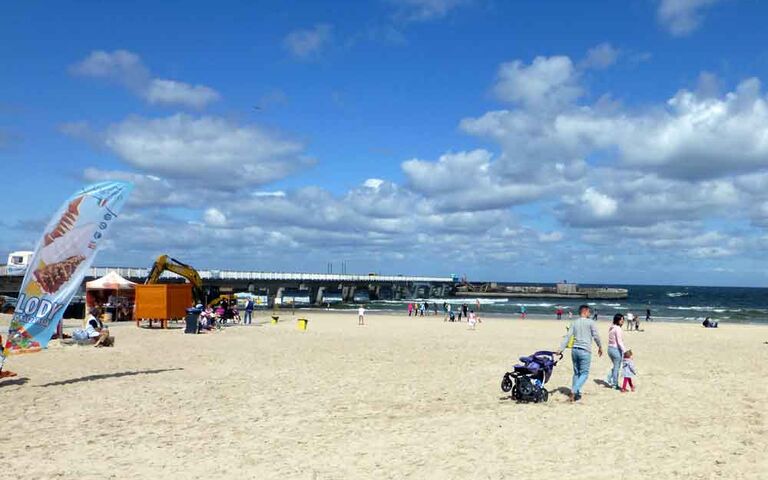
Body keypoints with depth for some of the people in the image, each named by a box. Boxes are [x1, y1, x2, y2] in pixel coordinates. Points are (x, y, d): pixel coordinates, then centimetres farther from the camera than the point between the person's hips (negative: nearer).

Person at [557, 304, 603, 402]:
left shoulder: (574, 323, 10)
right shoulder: (590, 322, -4)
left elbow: (567, 336, 3)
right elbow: (596, 336, -3)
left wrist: (561, 349, -1)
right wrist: (600, 347, 13)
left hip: (575, 350, 6)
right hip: (585, 351, -5)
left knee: (576, 373, 15)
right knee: (584, 373, -1)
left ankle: (576, 394, 18)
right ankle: (573, 391, -17)